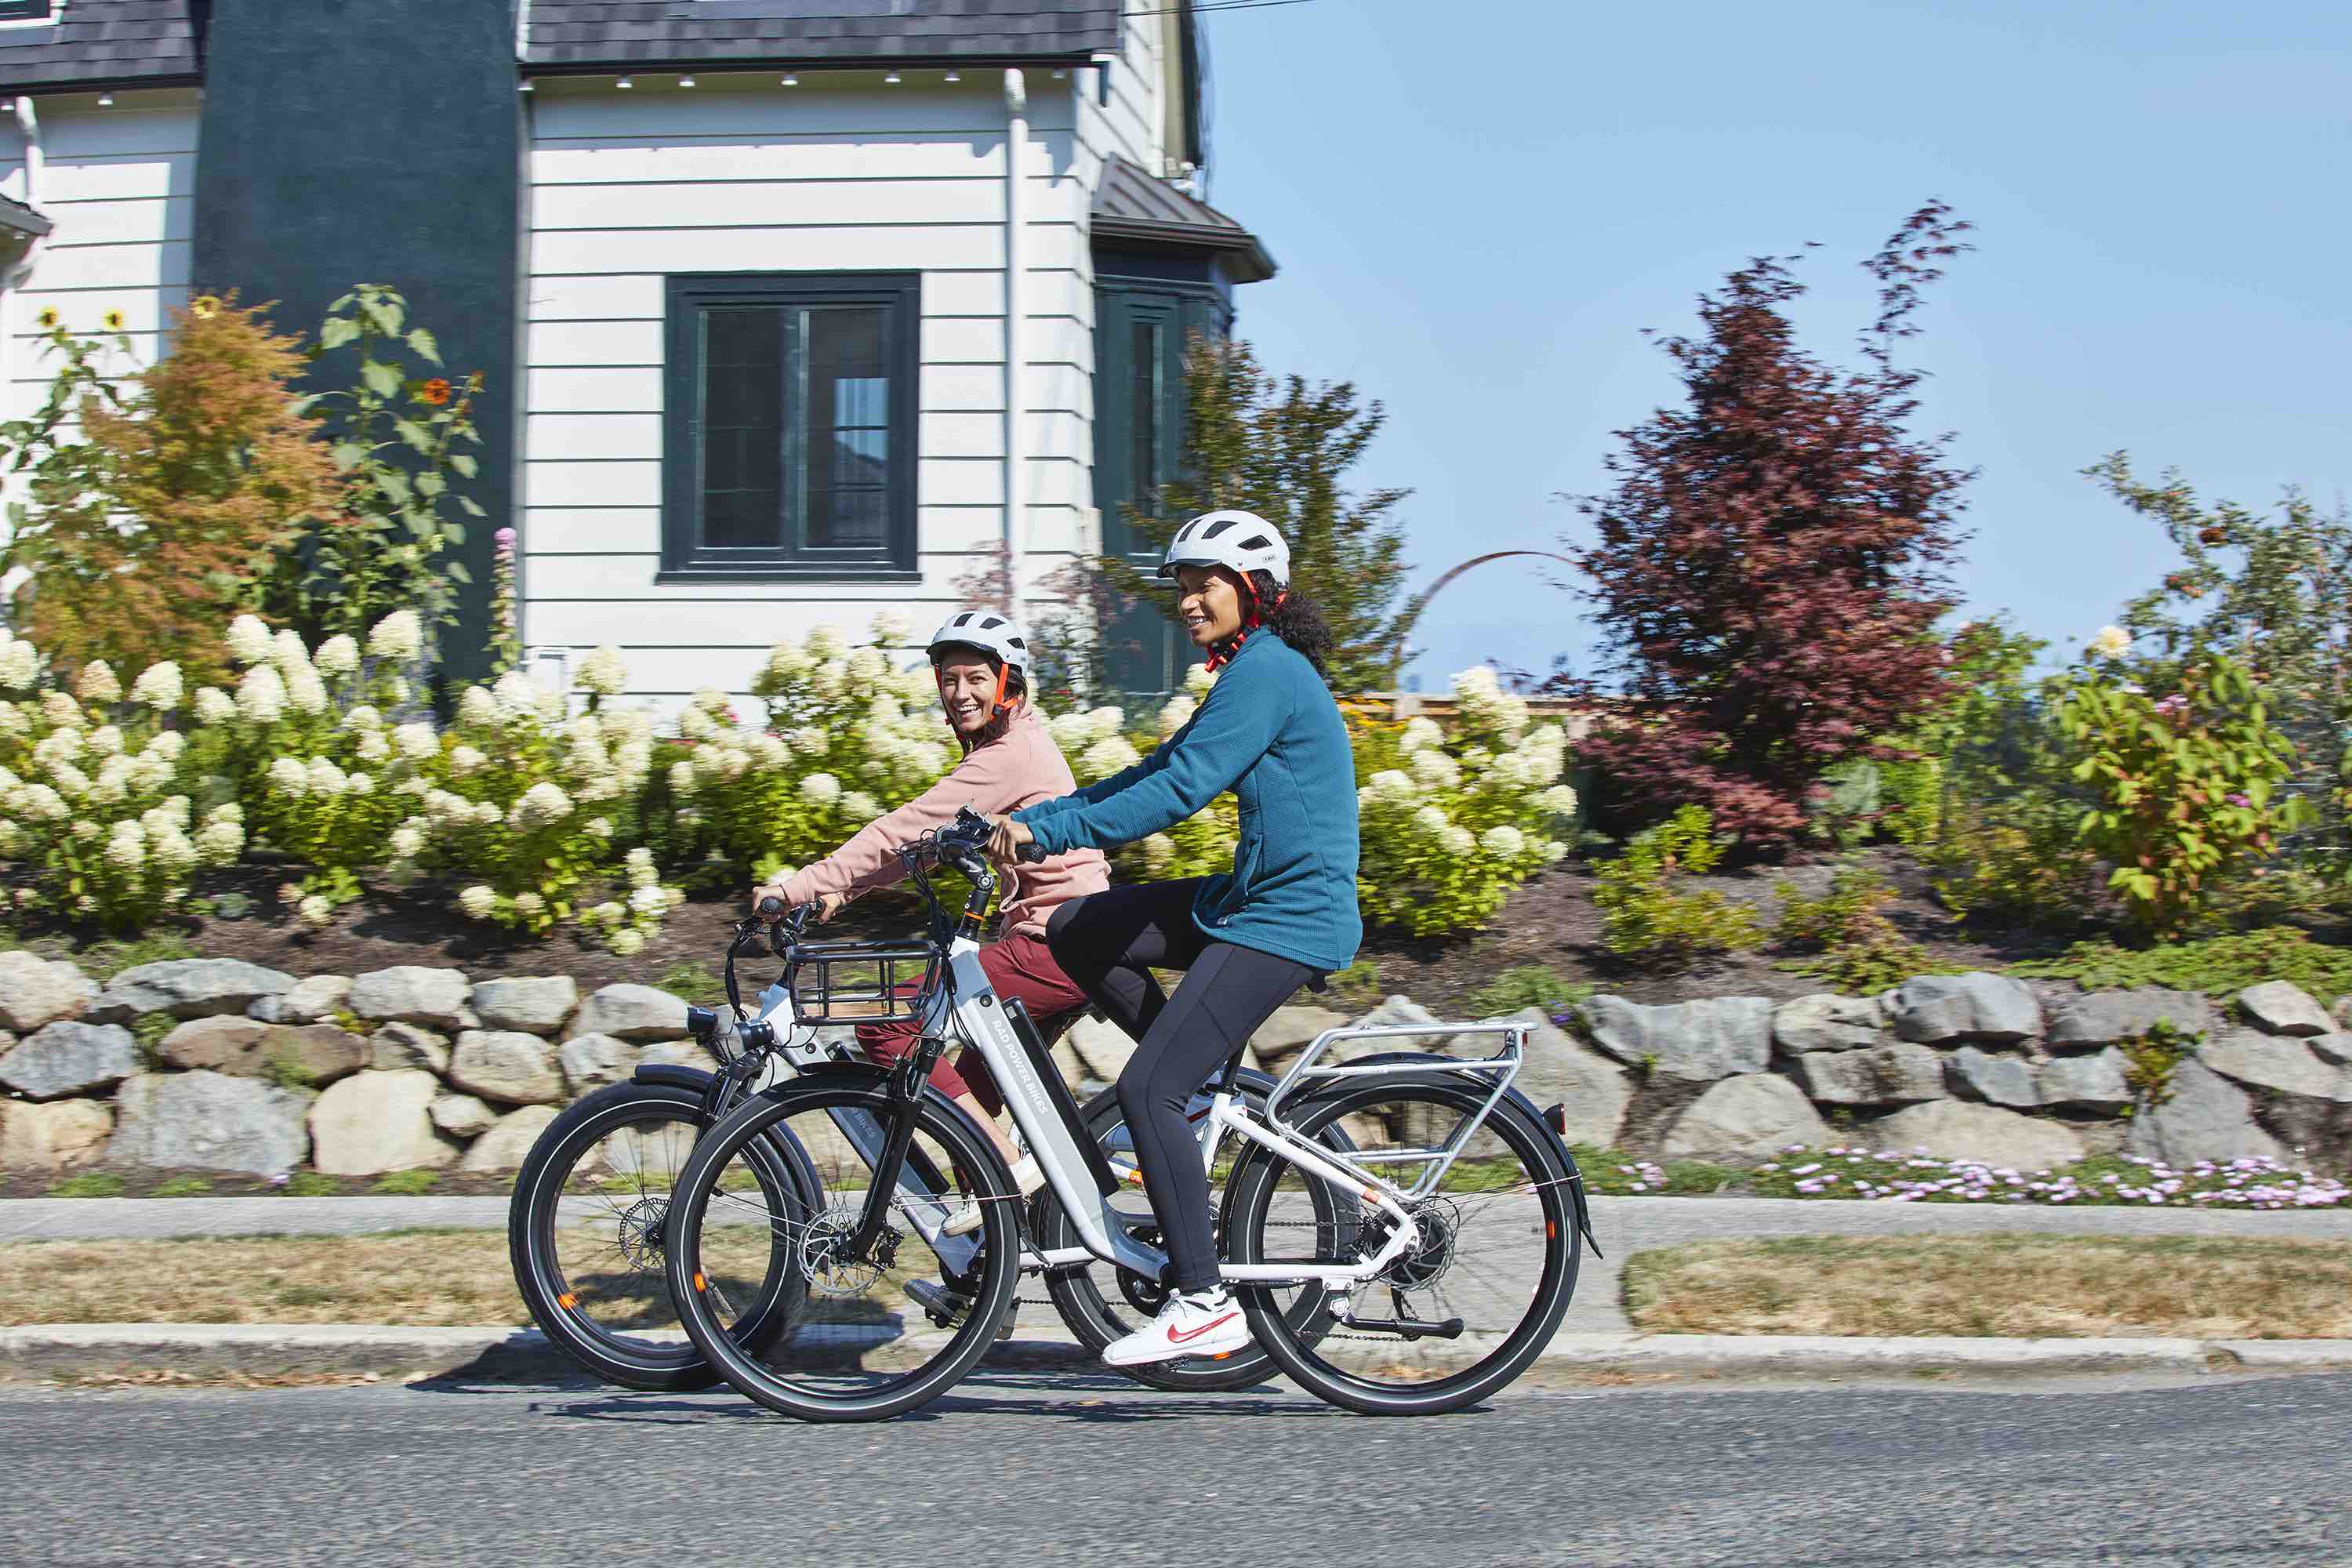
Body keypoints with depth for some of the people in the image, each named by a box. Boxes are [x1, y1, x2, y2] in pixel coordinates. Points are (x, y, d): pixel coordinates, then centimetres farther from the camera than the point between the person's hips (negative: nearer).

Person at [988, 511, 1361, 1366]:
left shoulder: (1267, 673, -14)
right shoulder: (1254, 673, 17)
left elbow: (1178, 789, -23)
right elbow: (1155, 772, 17)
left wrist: (1047, 832, -23)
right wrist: (1031, 819, 9)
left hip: (1289, 920, -10)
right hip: (1251, 901, 10)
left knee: (1146, 1090, -14)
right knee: (1075, 931, 9)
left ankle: (1204, 1303, -8)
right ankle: (1211, 1088, 11)